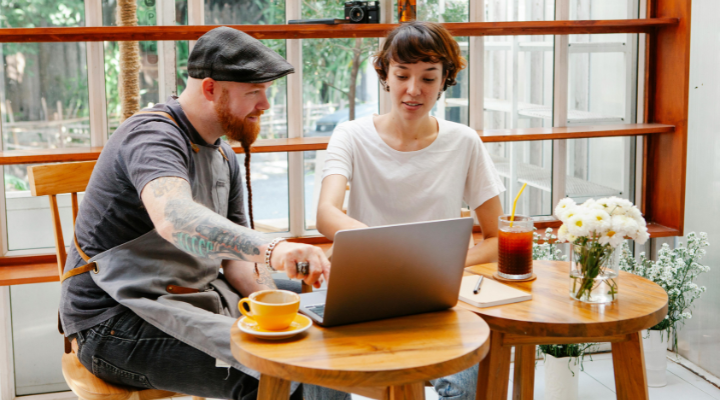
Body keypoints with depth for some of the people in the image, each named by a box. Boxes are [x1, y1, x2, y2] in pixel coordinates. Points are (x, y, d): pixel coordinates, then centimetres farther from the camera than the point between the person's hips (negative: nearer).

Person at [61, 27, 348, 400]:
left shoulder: (224, 157, 13)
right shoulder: (152, 136, -18)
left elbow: (237, 256, 13)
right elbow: (174, 218, -40)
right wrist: (271, 249, -54)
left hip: (194, 304, 9)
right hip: (116, 323, -9)